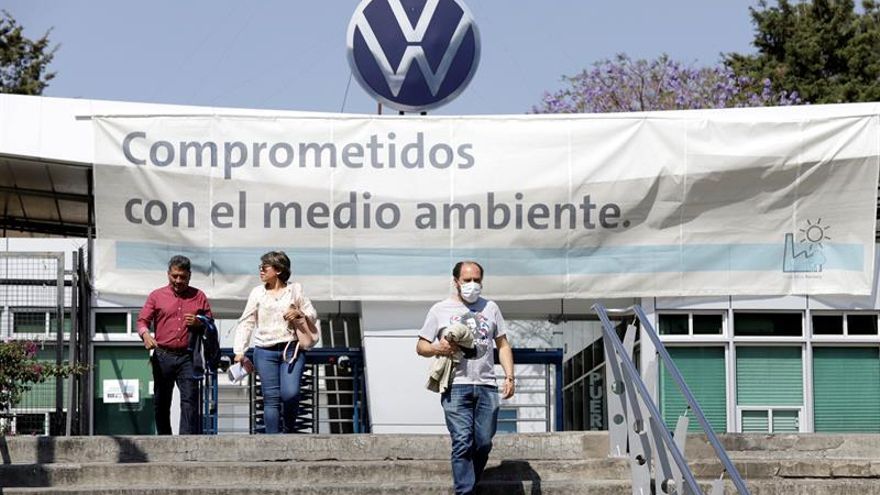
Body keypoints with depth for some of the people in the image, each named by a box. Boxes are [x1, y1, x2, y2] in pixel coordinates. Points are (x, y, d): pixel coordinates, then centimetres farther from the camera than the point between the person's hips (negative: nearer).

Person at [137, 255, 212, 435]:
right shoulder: (156, 296, 9)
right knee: (161, 402, 6)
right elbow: (142, 320, 4)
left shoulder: (198, 296, 11)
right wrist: (145, 334, -18)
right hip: (163, 356, 1)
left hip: (187, 357, -1)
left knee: (190, 400, -11)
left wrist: (199, 323, -8)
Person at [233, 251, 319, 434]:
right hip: (265, 352, 1)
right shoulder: (257, 293, 8)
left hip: (291, 350, -1)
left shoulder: (295, 290, 7)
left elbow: (313, 315, 14)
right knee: (271, 398, -3)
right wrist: (239, 351, -3)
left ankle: (287, 431, 9)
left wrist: (299, 314, -8)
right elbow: (246, 323, 6)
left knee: (290, 394, -16)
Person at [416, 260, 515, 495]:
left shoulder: (490, 308, 17)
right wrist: (437, 348, -13)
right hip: (456, 386, -3)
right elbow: (421, 347, 10)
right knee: (462, 443, -13)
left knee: (484, 443, 0)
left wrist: (509, 376, 7)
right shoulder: (440, 310, 9)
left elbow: (503, 345, 19)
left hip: (486, 386, 3)